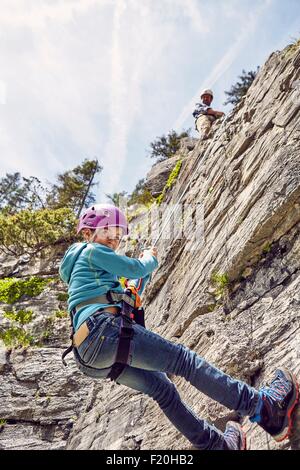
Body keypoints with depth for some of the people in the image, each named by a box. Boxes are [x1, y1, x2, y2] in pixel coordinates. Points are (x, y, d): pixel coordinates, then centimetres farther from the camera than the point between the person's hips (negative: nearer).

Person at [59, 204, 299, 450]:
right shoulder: (91, 250, 2)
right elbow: (134, 268, -3)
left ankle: (218, 444, 25)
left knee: (162, 388, 15)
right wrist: (150, 259, 18)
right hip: (103, 330, -10)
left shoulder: (83, 265, 32)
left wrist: (146, 271, 26)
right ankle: (263, 405, -11)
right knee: (183, 359, -12)